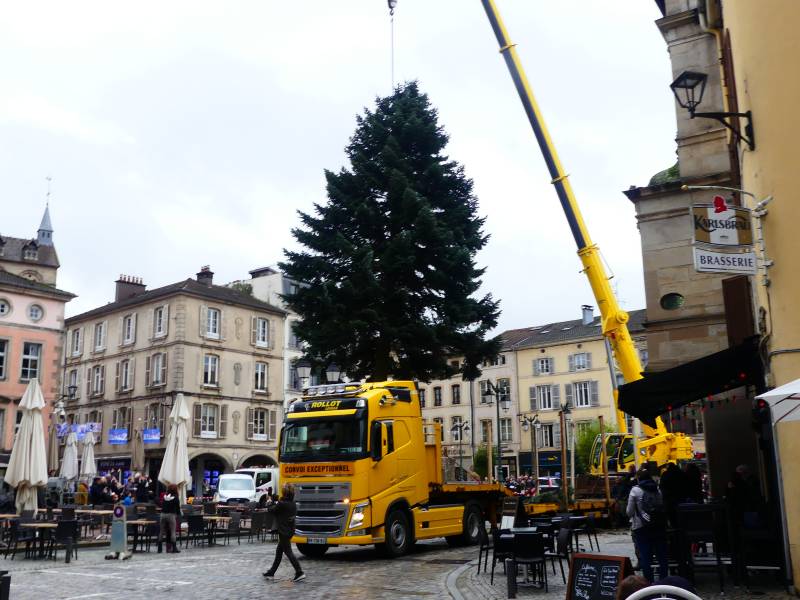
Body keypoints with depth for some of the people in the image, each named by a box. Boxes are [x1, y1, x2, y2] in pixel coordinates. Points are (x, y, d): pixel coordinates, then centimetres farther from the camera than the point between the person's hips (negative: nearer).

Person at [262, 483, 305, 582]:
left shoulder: (281, 504, -19)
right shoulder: (293, 504, 6)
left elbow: (270, 510, -7)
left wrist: (271, 504, 11)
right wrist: (275, 504, 7)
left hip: (283, 531, -9)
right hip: (290, 531, 9)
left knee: (288, 552, -5)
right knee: (278, 552, 17)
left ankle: (299, 573, -9)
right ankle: (271, 573, 25)